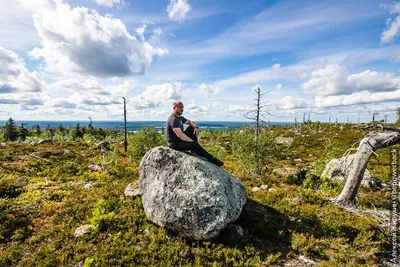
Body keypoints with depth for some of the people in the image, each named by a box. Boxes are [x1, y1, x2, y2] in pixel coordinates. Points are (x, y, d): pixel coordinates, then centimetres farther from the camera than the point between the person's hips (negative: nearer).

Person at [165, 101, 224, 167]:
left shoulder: (180, 117, 9)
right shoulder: (173, 119, -22)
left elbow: (189, 122, 23)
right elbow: (180, 135, -30)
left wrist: (196, 127, 0)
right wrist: (193, 141, -23)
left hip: (180, 139, 10)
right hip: (175, 144, -10)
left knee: (192, 128, 7)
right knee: (195, 144, -25)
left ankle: (195, 149, 3)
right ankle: (212, 159, -11)